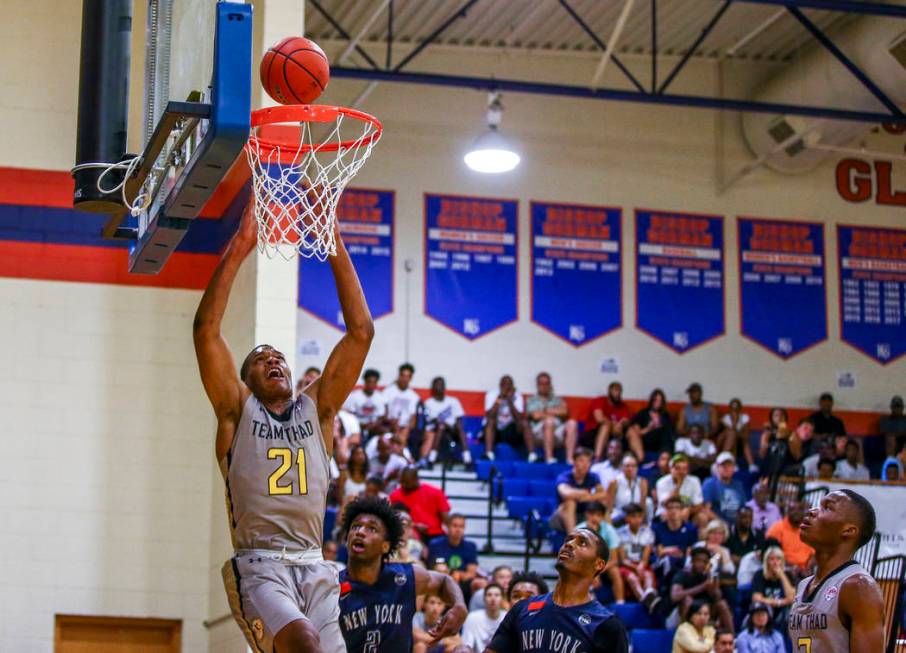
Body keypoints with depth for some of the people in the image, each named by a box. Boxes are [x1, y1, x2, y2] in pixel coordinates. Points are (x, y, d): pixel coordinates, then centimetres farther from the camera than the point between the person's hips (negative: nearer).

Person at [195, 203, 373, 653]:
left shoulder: (317, 408, 18)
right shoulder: (238, 409, 11)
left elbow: (361, 332, 10)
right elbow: (206, 329, -2)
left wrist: (336, 248, 5)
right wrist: (238, 249, -6)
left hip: (314, 568, 4)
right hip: (258, 568, -4)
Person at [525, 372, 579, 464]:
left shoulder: (556, 400, 25)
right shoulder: (531, 400, 15)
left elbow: (564, 411, 4)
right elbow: (536, 416, -4)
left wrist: (546, 411, 3)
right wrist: (555, 413, 7)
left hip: (557, 434, 4)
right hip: (539, 435, -3)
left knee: (572, 423, -24)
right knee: (549, 421, -34)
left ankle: (570, 458, -36)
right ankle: (549, 457, -40)